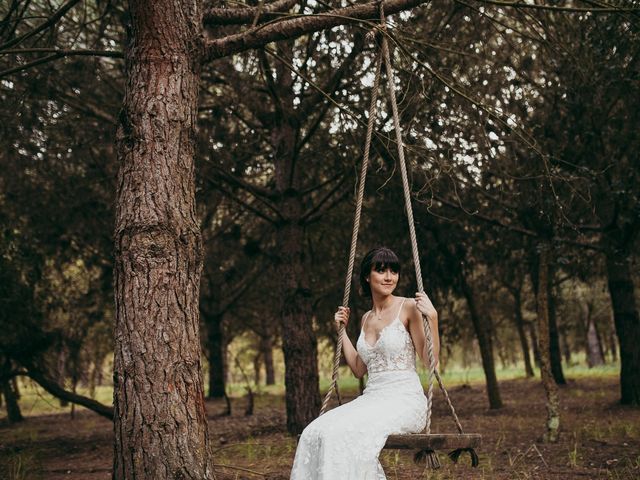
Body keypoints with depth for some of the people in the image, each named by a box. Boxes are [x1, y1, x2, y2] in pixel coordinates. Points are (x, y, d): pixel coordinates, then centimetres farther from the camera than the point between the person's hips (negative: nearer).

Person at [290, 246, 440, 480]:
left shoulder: (408, 307, -1)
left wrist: (432, 317, -16)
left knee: (342, 433, -32)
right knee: (314, 433, -21)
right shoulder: (366, 319, 17)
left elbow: (431, 361, -5)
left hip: (405, 399, -6)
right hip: (371, 397, 6)